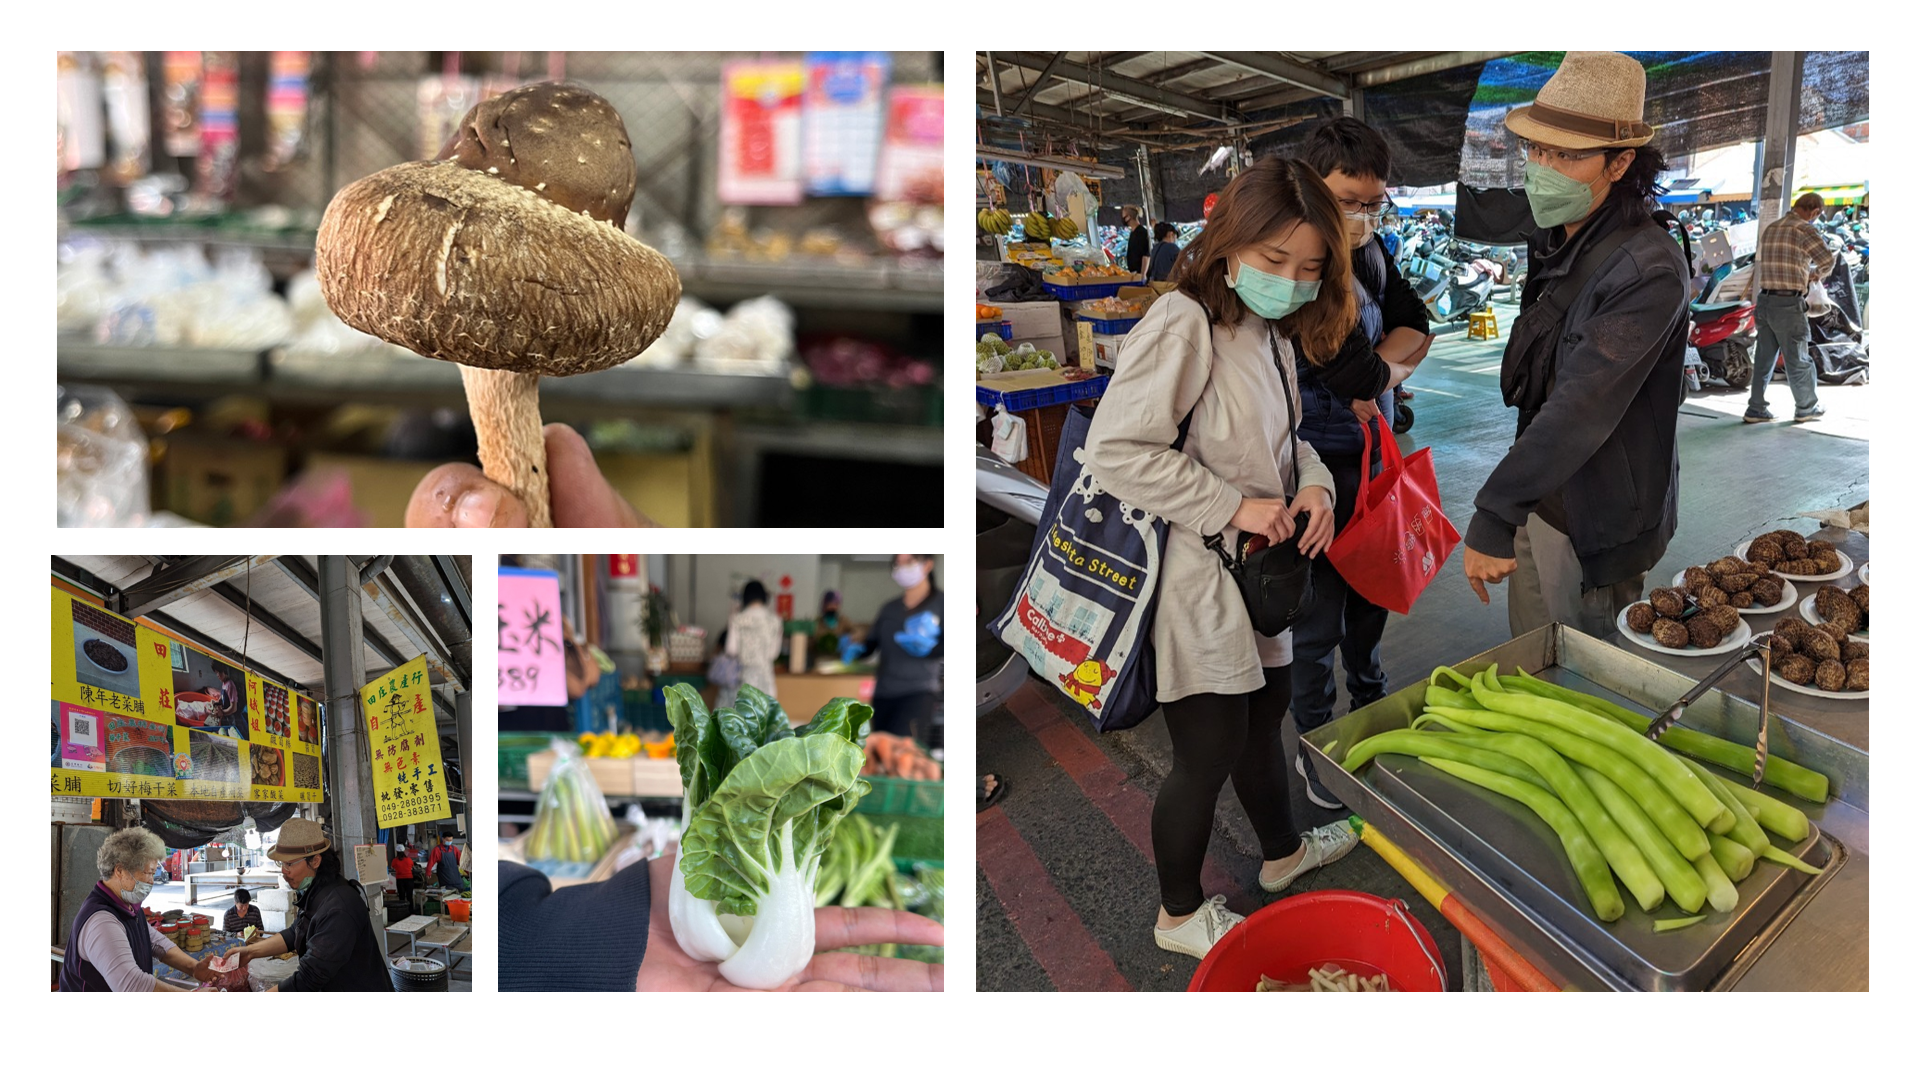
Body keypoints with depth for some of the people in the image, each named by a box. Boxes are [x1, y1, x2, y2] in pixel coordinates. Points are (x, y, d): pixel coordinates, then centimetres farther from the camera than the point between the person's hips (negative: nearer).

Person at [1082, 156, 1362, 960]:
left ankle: (1283, 853, 49)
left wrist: (1313, 481, -3)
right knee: (1210, 750, 3)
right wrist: (1232, 506, -22)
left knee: (1265, 711, 26)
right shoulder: (1183, 323, -21)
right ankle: (1181, 915, 24)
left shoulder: (1273, 333, 7)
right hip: (1194, 574, -9)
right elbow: (1116, 450, -26)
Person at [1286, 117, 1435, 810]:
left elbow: (1416, 326, 4)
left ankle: (1370, 703, 43)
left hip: (1372, 449, 8)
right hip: (1319, 463, -8)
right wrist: (1389, 372, -8)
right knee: (1319, 616, 4)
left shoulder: (1368, 250, 4)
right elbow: (1357, 373, -29)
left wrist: (1374, 369, -14)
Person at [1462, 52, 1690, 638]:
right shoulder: (1551, 240, 4)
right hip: (1538, 497, 8)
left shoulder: (1649, 269, -24)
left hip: (1595, 522, -8)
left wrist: (1494, 514, -33)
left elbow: (1584, 407, -30)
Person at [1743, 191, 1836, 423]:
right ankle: (1806, 408, 19)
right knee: (1797, 359, 6)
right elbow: (1827, 259, -20)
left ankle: (1756, 409, 13)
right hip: (1789, 304, -7)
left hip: (1765, 301, 7)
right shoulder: (1804, 230, -12)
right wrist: (1818, 273, 0)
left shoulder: (1769, 230, 11)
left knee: (1764, 358, 12)